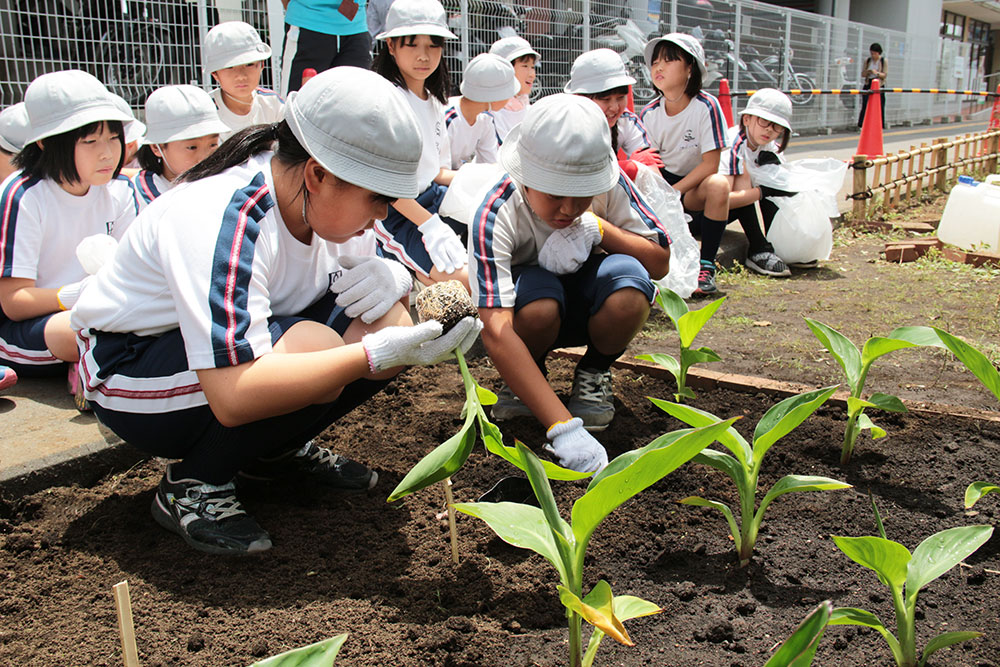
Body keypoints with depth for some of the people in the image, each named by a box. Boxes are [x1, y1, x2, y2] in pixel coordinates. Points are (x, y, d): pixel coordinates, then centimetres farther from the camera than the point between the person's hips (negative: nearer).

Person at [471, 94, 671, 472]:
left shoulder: (610, 184, -22)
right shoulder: (495, 216, -32)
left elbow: (660, 261, -12)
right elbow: (495, 331, -42)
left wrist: (600, 229, -33)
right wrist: (562, 427, -51)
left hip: (588, 304, 2)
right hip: (532, 314, -2)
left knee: (629, 281, -32)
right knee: (538, 303, -38)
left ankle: (594, 374, -1)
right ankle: (523, 380, -2)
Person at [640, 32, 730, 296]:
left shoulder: (706, 106, -16)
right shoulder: (649, 113, -4)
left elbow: (710, 164, -19)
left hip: (695, 188, -4)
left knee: (719, 184, -37)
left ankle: (706, 265, -25)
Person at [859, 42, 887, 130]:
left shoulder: (883, 61, 2)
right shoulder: (867, 60, 8)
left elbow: (885, 75, -3)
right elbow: (862, 74, 9)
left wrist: (877, 73, -22)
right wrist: (868, 72, -13)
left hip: (879, 86, -2)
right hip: (868, 85, 2)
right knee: (865, 105, -8)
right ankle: (862, 125, -7)